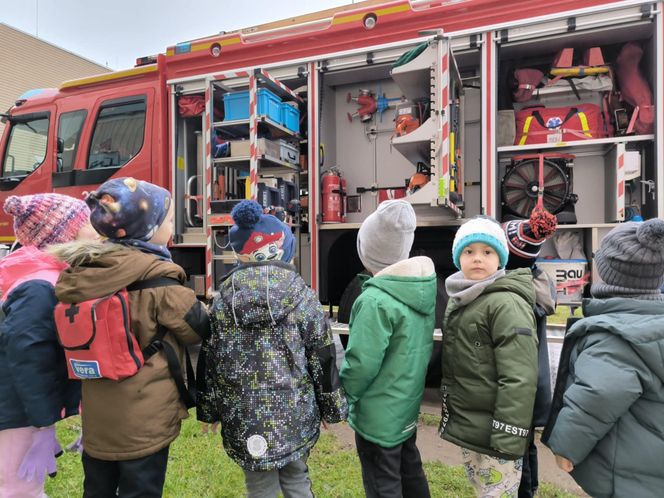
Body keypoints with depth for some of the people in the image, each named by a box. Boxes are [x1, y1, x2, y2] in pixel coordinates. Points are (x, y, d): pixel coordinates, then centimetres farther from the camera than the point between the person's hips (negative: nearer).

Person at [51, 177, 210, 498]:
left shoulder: (83, 272, -2)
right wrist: (210, 308, 8)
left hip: (96, 417, 6)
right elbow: (200, 328, -10)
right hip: (144, 420, -6)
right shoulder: (158, 280, -22)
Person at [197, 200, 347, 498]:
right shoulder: (303, 298, -10)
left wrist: (208, 411, 14)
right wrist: (333, 408, 6)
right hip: (296, 414, -1)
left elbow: (209, 361, 2)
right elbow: (322, 358, -5)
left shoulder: (224, 299, -4)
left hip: (244, 417, 1)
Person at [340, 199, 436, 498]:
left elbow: (361, 363, -26)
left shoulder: (376, 300, -30)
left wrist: (343, 394, -7)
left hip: (378, 415, -7)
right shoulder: (423, 287, -5)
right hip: (408, 405, 8)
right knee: (411, 473, 26)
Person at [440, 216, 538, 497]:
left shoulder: (507, 304, -18)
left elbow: (519, 380, -23)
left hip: (493, 434, -8)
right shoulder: (457, 301, 9)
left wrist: (508, 439, -22)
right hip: (466, 427, 8)